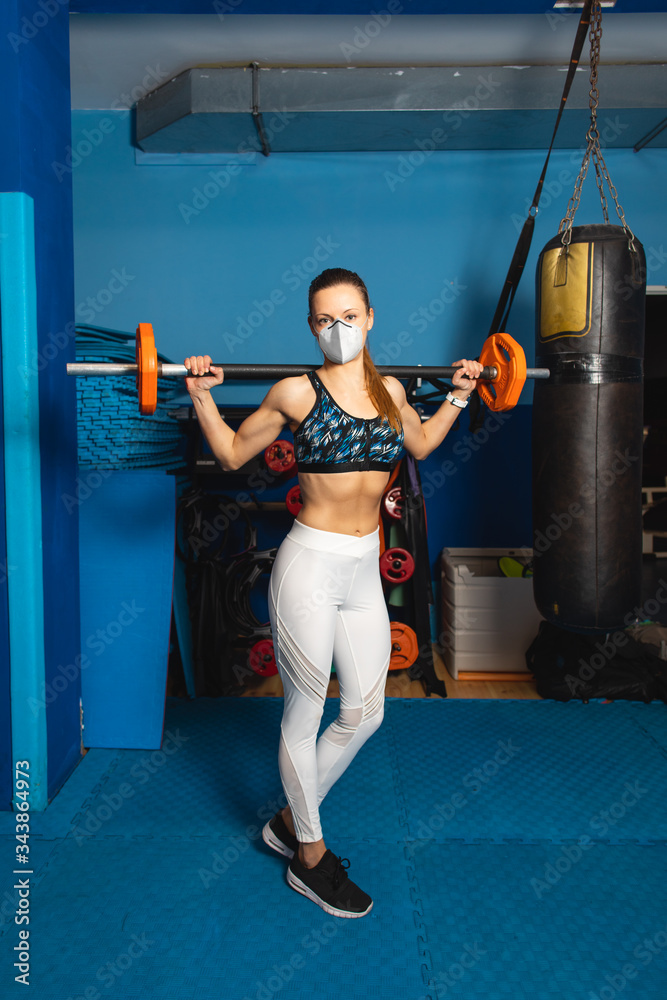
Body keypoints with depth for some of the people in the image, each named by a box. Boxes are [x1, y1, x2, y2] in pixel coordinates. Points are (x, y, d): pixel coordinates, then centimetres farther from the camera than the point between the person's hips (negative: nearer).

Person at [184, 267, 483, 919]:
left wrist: (458, 395, 20)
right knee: (305, 715, 7)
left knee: (365, 713, 13)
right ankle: (310, 858, 29)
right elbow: (232, 454, 2)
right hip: (310, 566, -5)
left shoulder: (389, 389, 6)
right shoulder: (296, 393, -8)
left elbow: (422, 445, 25)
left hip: (365, 572, 6)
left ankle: (291, 821, 36)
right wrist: (201, 396, -10)